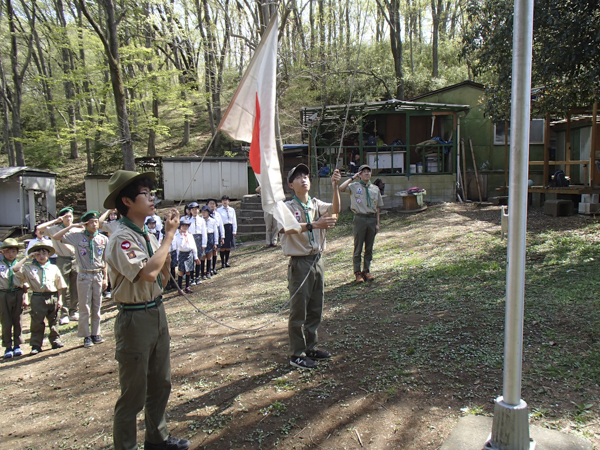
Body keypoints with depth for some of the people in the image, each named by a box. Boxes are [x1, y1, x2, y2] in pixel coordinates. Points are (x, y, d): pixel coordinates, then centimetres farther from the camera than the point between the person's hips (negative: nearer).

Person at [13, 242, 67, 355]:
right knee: (37, 322, 2)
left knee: (54, 321, 10)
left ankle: (55, 340, 22)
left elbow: (59, 285, 9)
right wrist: (27, 257, -5)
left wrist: (59, 299, 4)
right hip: (38, 298, -1)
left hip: (52, 297, 1)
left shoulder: (54, 268, 7)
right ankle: (36, 345, 10)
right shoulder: (29, 268, 4)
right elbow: (15, 269, -13)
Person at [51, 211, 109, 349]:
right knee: (85, 308, 3)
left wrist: (105, 278, 5)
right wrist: (72, 226, -14)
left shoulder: (103, 239, 2)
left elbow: (104, 260, 7)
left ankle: (96, 334, 21)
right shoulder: (77, 236, -5)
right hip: (84, 276, -2)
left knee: (97, 307, 10)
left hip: (98, 275, 2)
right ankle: (86, 336, 13)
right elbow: (55, 237, -11)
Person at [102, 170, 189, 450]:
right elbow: (148, 273, -32)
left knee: (160, 384, 21)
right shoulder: (122, 238, -18)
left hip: (157, 313, 9)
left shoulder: (146, 236, 7)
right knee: (134, 393, 5)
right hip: (135, 319, -9)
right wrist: (169, 234, -22)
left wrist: (167, 249, -3)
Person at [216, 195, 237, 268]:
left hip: (230, 228, 3)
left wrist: (234, 231, 5)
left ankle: (226, 262, 20)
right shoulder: (219, 210, -1)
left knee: (229, 246, 8)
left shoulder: (232, 210, 8)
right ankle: (222, 263, 8)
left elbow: (234, 220, 10)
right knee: (223, 247, 0)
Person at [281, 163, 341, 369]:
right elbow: (288, 228, -27)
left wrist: (335, 187, -22)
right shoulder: (288, 207, -7)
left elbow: (335, 210, -9)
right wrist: (314, 224, -40)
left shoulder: (316, 204, 9)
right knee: (298, 311, 1)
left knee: (316, 309, 15)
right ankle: (297, 355, 12)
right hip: (299, 263, -6)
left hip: (317, 261, 6)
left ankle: (310, 347, 30)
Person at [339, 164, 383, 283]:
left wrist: (377, 223, 7)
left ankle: (366, 271, 22)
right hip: (360, 219, -4)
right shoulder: (354, 186, 0)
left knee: (369, 247, 10)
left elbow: (378, 207, 13)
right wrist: (352, 178, -10)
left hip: (372, 219, 4)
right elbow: (341, 188, -20)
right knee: (358, 247, 1)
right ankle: (357, 272, 10)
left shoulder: (375, 189, 11)